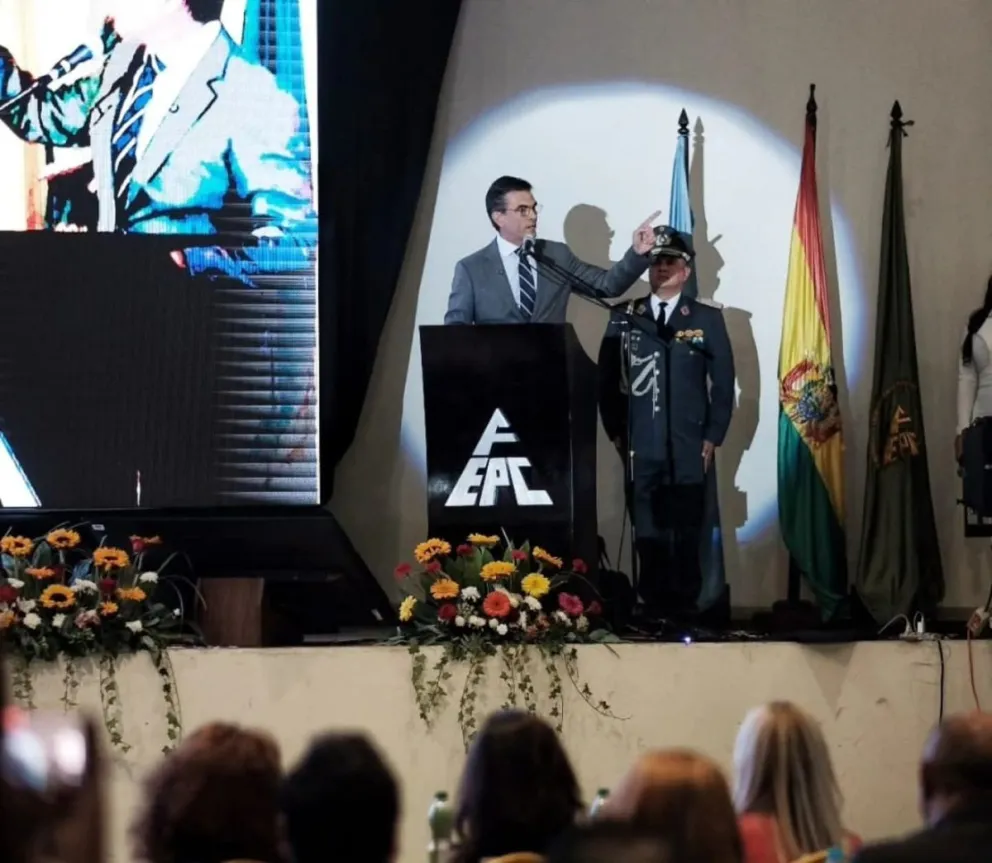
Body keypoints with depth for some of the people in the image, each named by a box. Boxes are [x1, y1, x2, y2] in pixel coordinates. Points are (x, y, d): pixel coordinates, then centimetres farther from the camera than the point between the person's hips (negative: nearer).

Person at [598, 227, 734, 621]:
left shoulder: (708, 320, 5)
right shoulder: (624, 317, 8)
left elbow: (723, 383, 5)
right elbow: (607, 379, 10)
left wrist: (712, 437, -1)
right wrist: (615, 432, 4)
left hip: (688, 449, -1)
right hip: (640, 448, 1)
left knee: (687, 533, 1)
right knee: (648, 533, 2)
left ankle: (684, 607, 7)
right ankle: (654, 607, 7)